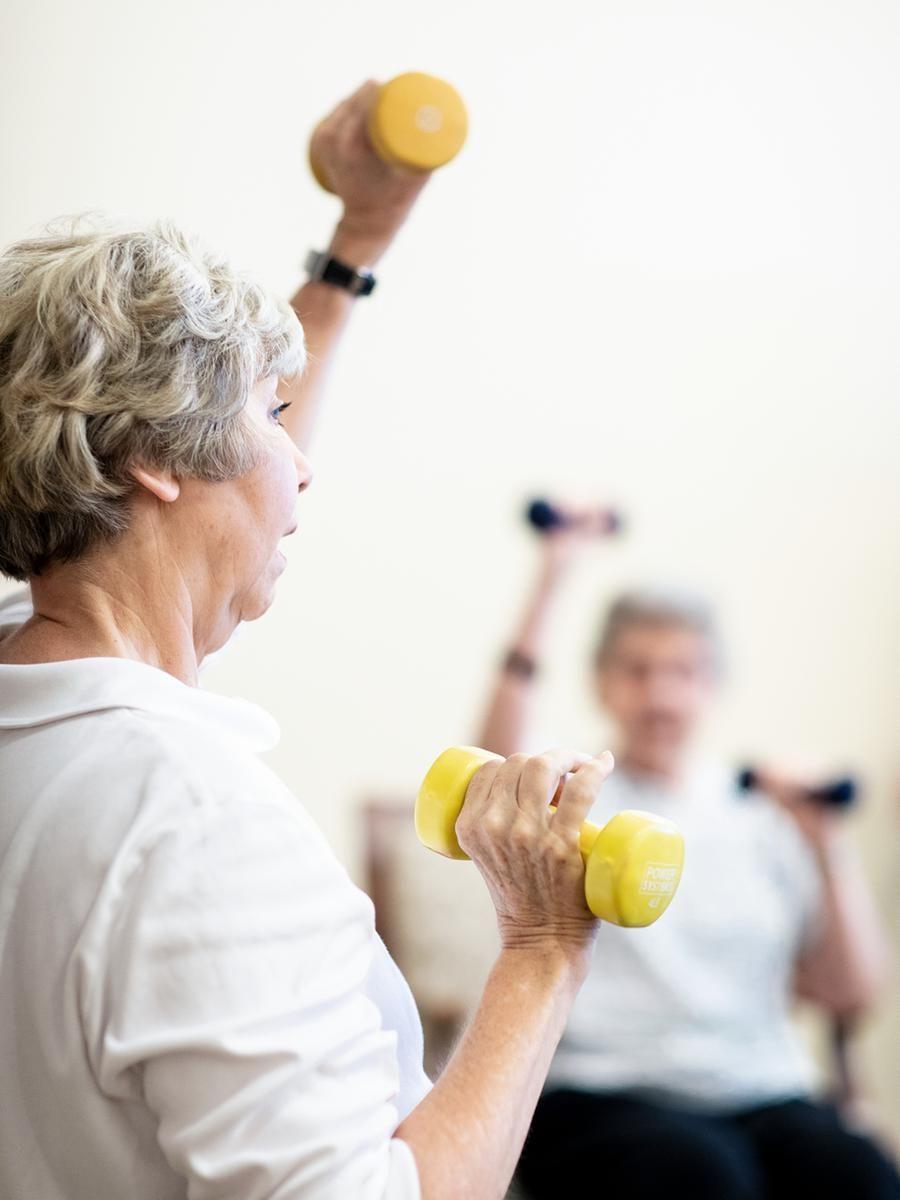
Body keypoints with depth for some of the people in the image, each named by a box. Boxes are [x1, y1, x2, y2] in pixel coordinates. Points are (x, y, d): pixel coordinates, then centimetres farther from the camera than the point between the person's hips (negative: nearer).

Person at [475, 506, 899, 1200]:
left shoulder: (759, 814, 16)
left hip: (762, 1096, 3)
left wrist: (829, 849, -1)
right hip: (599, 1099, -3)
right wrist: (549, 583, -24)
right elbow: (503, 770, -17)